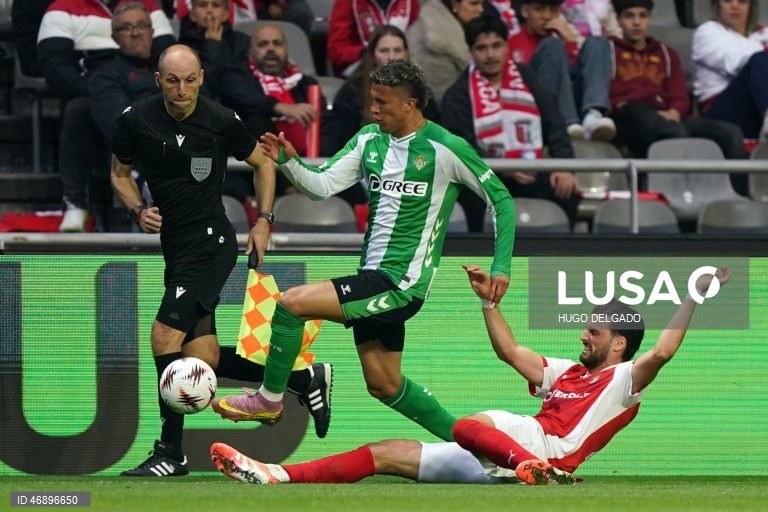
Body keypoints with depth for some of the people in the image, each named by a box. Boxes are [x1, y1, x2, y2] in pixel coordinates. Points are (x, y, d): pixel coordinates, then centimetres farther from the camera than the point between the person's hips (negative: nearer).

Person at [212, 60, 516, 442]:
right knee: (384, 385, 16)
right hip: (372, 279, 8)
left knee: (292, 303, -17)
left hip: (402, 282, -8)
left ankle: (269, 401, 1)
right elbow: (323, 185, 3)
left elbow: (502, 200, -4)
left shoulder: (445, 148, -11)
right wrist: (288, 162, -16)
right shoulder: (370, 139, 8)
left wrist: (501, 267, -10)